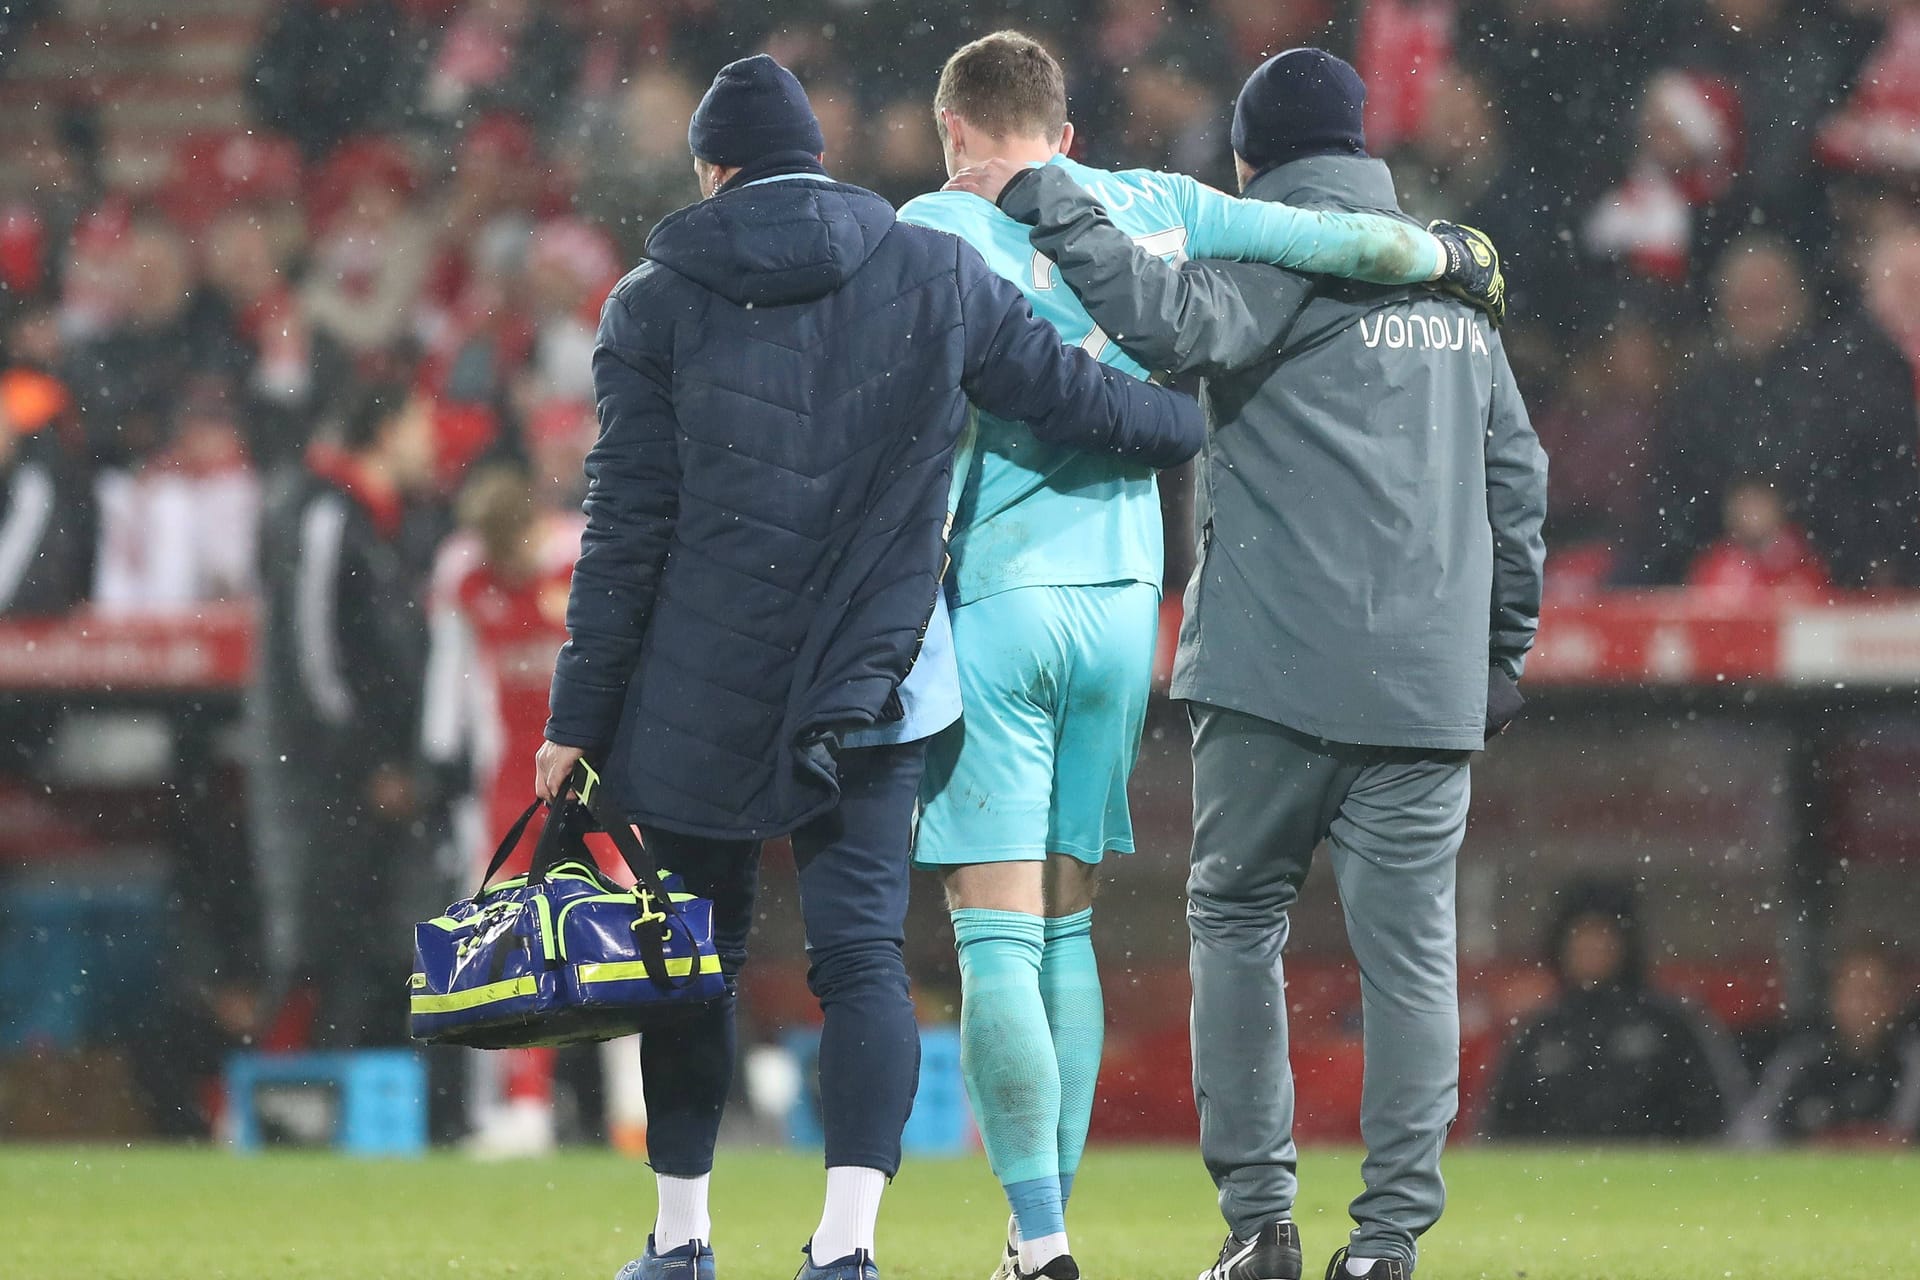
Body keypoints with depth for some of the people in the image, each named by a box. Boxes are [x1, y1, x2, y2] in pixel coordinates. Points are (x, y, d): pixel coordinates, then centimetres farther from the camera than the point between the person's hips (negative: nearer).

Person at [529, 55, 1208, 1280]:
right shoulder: (936, 277, 2)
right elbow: (1072, 392, 11)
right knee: (862, 956, -2)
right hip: (875, 690, 0)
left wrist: (580, 718, 0)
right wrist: (1203, 423, 31)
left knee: (696, 955, 13)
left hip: (696, 700, 0)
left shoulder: (657, 305, -2)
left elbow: (625, 532, -3)